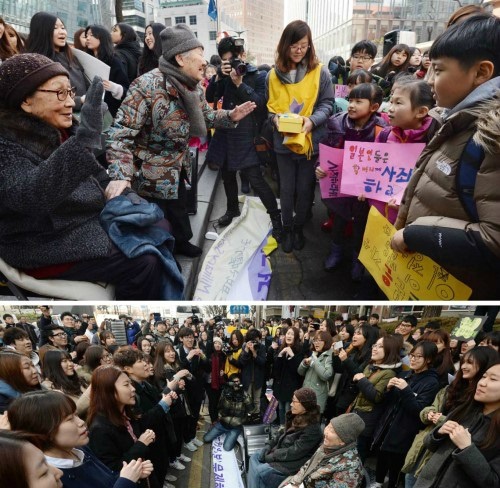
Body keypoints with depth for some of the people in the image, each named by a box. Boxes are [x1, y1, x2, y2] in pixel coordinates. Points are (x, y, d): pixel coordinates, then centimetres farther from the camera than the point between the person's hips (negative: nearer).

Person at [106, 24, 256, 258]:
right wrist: (120, 175, -41)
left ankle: (180, 242, 51)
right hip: (149, 176, -7)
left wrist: (230, 116, -4)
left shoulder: (193, 87, -2)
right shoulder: (148, 86, -27)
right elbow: (120, 133, -29)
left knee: (178, 210, 26)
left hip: (176, 169, 8)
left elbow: (205, 116, 15)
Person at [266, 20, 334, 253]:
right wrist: (275, 117, -11)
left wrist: (312, 120, -20)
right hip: (283, 141, 1)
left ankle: (299, 227, 31)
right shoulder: (274, 75, 3)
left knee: (305, 188, 10)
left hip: (310, 141, -1)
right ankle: (287, 228, 29)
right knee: (286, 188, 11)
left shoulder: (320, 72, -3)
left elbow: (327, 104, -2)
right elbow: (269, 106, 11)